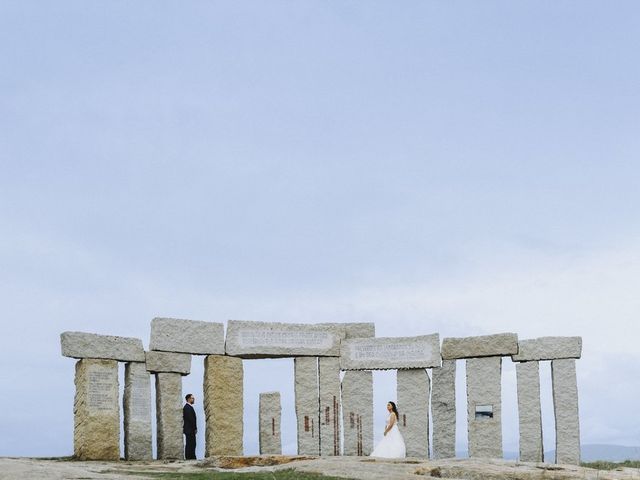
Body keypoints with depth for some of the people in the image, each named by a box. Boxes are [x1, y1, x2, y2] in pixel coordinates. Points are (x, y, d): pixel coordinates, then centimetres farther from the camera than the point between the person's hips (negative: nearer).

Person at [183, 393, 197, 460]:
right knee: (189, 444, -8)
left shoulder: (189, 407, 18)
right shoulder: (187, 407, -14)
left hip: (191, 430, 10)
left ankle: (192, 458, 12)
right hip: (189, 429, -10)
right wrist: (195, 428, -14)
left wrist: (195, 428, 15)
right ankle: (188, 458, -7)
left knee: (192, 444, 10)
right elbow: (190, 419, -19)